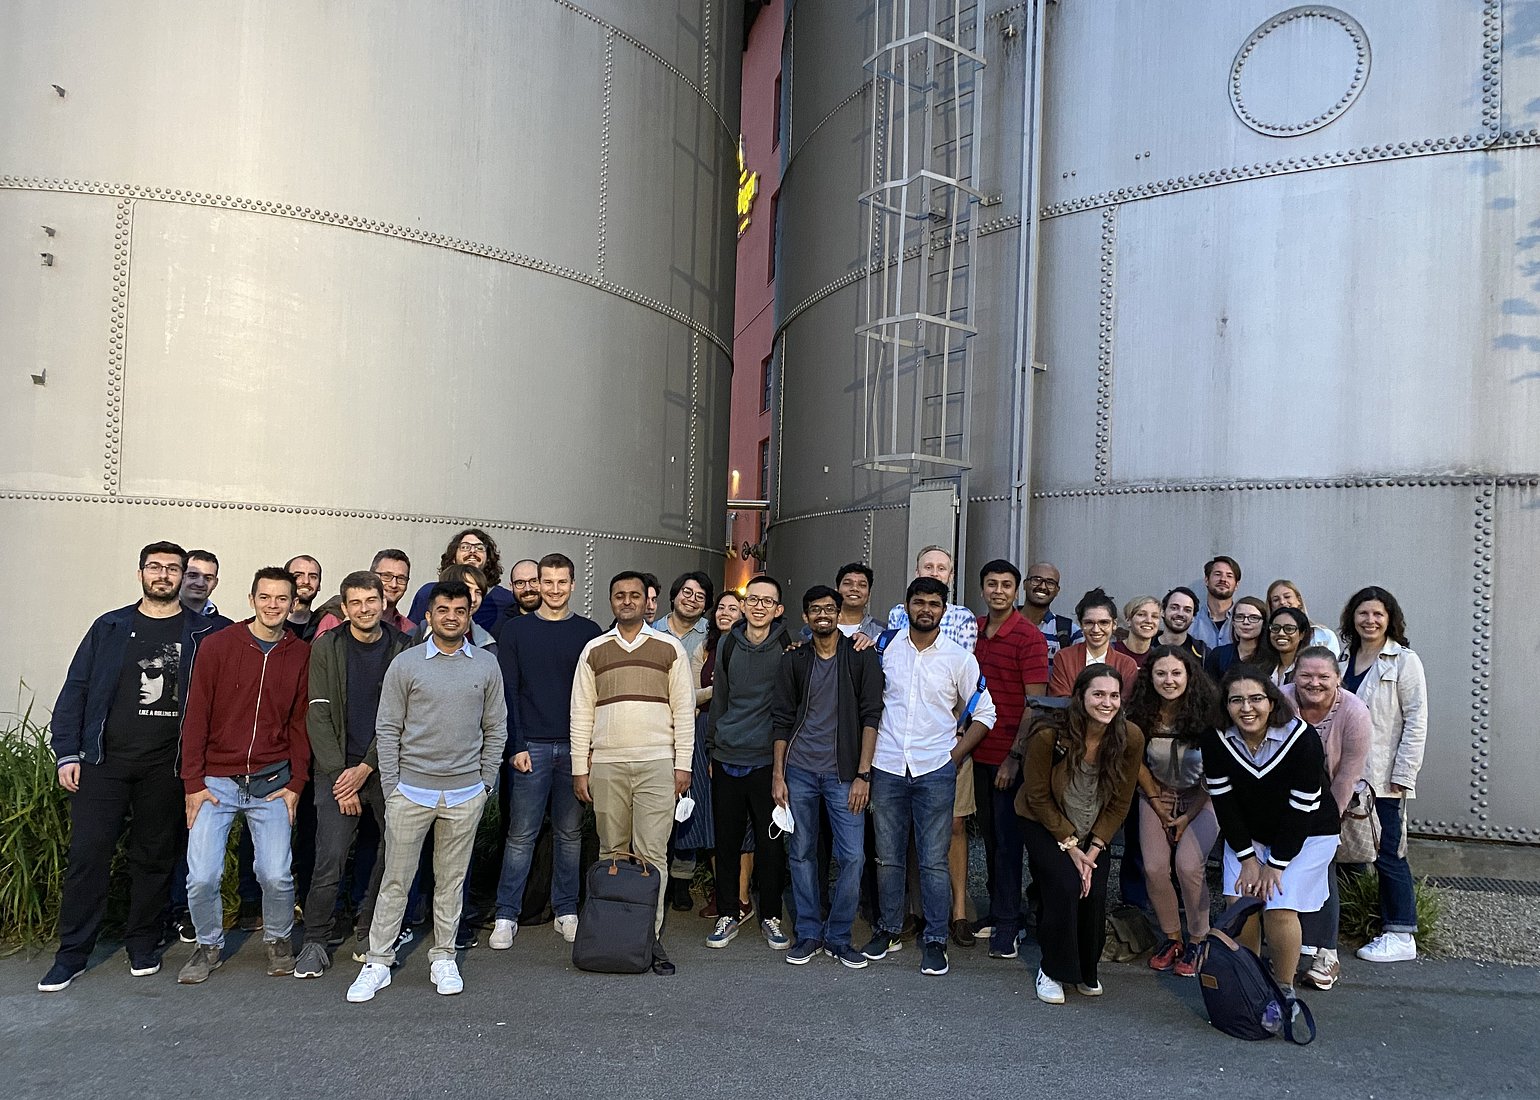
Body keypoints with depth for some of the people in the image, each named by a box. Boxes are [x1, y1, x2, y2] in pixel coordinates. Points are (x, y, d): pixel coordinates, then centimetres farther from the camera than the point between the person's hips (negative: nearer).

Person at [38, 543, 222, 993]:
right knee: (87, 855, 0)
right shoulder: (110, 628, 7)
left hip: (166, 766, -1)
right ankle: (71, 955, 12)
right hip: (104, 760, 1)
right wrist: (66, 753, 0)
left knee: (155, 857, 8)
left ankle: (143, 946, 23)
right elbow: (75, 690, 7)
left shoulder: (205, 633, 3)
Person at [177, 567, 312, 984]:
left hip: (272, 783, 1)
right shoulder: (217, 646, -3)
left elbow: (301, 723, 5)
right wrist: (193, 783, -5)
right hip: (216, 781, 0)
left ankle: (278, 939, 23)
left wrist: (296, 783, -1)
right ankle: (209, 945, 23)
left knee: (276, 875, -5)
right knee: (202, 876, -4)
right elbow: (196, 716, -2)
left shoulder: (301, 655, 2)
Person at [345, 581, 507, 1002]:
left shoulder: (487, 665, 4)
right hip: (411, 790, -1)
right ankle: (378, 962, 18)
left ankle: (443, 958, 25)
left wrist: (486, 782, 4)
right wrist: (391, 786, -4)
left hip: (465, 793, 2)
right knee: (395, 879, 6)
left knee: (451, 880, 11)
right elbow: (387, 729, 0)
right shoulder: (405, 664, -1)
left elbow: (495, 729, 9)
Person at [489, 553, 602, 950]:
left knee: (570, 833, 8)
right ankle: (506, 915, 10)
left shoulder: (588, 632, 6)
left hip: (575, 746, 1)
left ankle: (566, 912, 19)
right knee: (521, 835, 1)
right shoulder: (516, 629, 4)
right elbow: (507, 691, 1)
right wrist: (516, 746, -6)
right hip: (531, 746, -1)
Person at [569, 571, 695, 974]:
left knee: (651, 853, -3)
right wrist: (580, 769, 4)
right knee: (611, 851, 7)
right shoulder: (594, 651, 10)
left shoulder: (670, 648, 6)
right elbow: (581, 713, 9)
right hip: (606, 765, 2)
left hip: (657, 763, -2)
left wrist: (682, 764, -1)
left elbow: (684, 709, 5)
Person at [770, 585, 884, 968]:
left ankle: (839, 937, 13)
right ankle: (809, 934, 21)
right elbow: (781, 720, 8)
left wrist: (863, 775, -10)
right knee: (801, 854, 7)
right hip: (799, 770, 2)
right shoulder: (793, 661, 7)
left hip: (844, 773, -2)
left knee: (852, 856, -4)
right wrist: (778, 774, 2)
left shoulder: (862, 658, 0)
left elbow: (871, 717, -4)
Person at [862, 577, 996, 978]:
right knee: (888, 855, 11)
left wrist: (955, 755, -3)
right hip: (887, 767, 2)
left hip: (935, 770, -2)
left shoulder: (959, 657, -1)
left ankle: (935, 940, 12)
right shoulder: (886, 649, 4)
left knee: (934, 860, 1)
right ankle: (889, 930, 25)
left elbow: (984, 714, 4)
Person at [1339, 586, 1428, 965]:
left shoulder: (1404, 661, -5)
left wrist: (1403, 774, -13)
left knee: (1388, 855, -1)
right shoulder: (1344, 660, 12)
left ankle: (1402, 937, 9)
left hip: (1384, 777, -5)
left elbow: (1416, 722, -9)